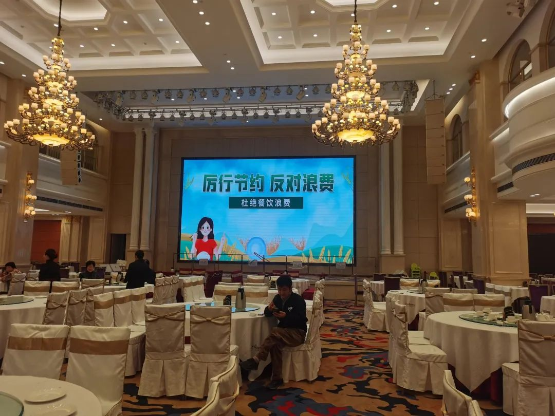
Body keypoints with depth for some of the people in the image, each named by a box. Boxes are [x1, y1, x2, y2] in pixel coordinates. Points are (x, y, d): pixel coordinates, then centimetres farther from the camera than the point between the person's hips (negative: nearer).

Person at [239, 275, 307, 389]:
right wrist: (269, 309, -18)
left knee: (275, 332, -33)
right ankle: (277, 378, -24)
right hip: (284, 331, 5)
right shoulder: (278, 298, 7)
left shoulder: (299, 300, -10)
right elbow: (267, 313, 6)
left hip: (298, 333, -5)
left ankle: (256, 360, -32)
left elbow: (301, 320, -17)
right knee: (275, 343, -30)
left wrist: (286, 316, -31)